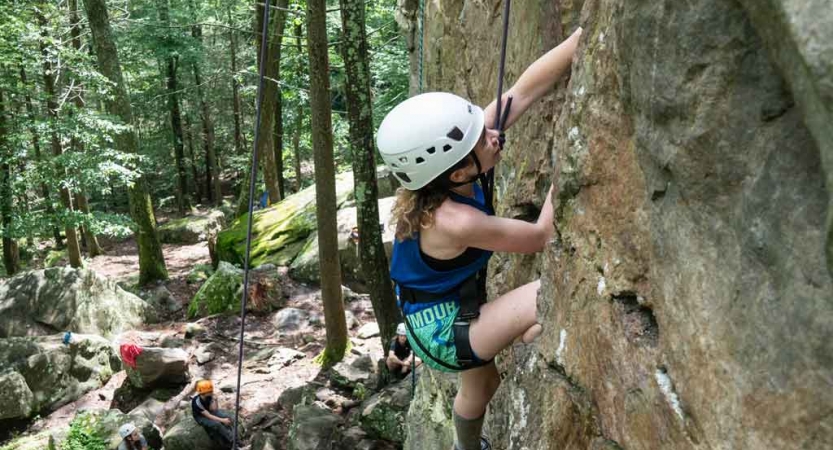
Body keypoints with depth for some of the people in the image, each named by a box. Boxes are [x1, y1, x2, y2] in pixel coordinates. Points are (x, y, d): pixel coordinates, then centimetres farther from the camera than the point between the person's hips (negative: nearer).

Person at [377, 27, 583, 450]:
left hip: (445, 311, 8)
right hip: (444, 332, -8)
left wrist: (583, 34, -25)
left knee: (482, 382, 33)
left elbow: (523, 90, -20)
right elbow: (540, 237, -21)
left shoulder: (446, 166, -17)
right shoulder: (454, 222, -37)